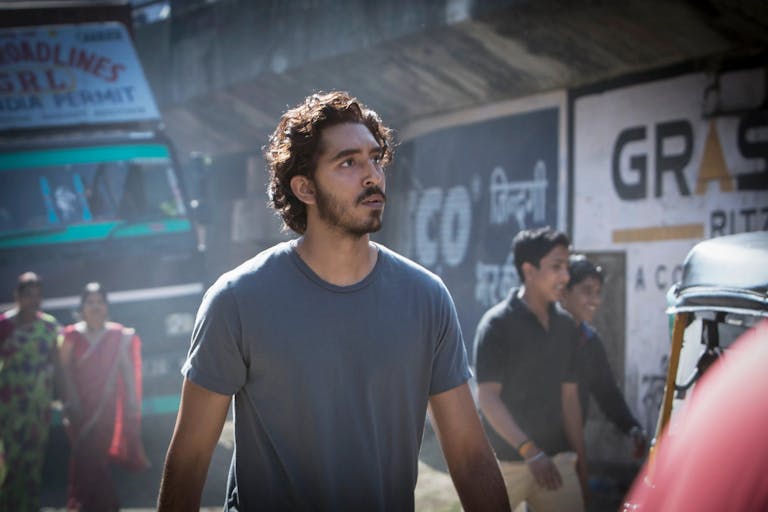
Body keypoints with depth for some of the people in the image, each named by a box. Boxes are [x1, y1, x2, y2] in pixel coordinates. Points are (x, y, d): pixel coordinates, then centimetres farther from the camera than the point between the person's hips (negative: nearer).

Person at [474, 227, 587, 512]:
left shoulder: (565, 326, 9)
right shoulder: (497, 324, -9)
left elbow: (569, 397, 15)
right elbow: (487, 398, -13)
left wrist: (580, 460, 13)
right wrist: (530, 451, -22)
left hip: (556, 459, 5)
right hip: (505, 462, -5)